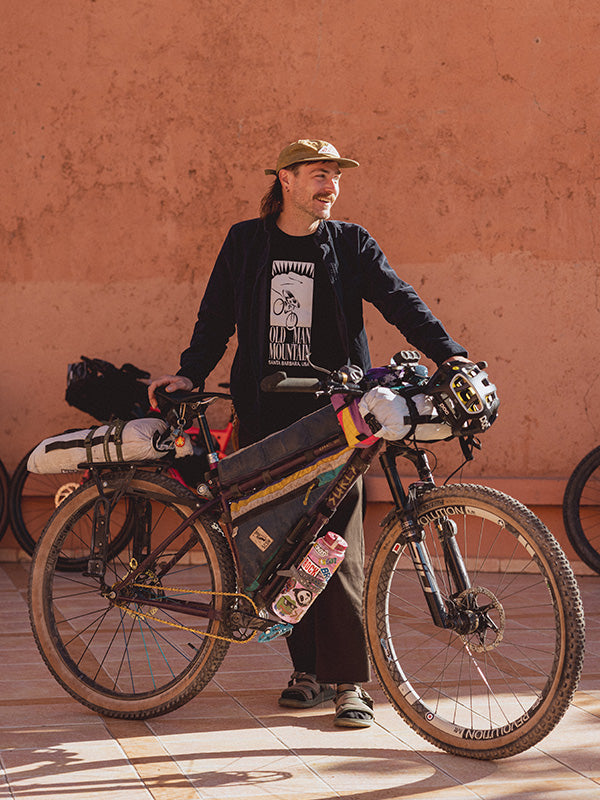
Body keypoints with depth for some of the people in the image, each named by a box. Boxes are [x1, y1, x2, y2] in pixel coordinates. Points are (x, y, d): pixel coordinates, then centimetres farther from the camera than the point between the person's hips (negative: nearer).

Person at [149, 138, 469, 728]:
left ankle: (348, 679, -1)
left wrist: (449, 354, -16)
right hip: (265, 414, 2)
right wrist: (190, 374, 1)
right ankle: (308, 668, 14)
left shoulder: (350, 244, 7)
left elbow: (399, 301, -2)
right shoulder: (245, 243, 11)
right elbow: (216, 317, 15)